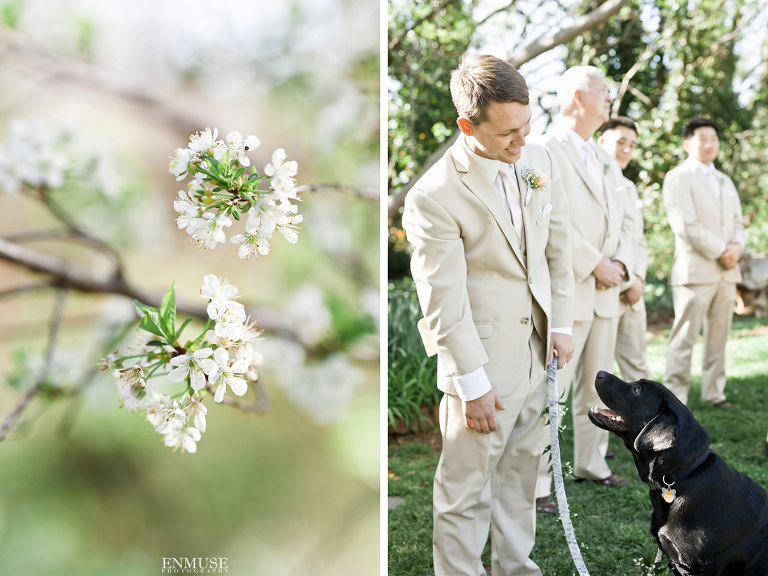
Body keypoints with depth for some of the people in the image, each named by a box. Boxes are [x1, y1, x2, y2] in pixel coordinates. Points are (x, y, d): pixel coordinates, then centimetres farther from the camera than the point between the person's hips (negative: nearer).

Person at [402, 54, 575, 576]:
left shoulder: (541, 163, 1)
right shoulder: (433, 196, -20)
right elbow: (444, 302, -17)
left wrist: (562, 324, 6)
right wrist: (472, 384, -15)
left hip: (537, 352, 7)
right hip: (484, 361, -7)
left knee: (520, 474, 21)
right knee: (466, 491, 4)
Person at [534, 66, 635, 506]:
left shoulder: (606, 160, 19)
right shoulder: (546, 151, -8)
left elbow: (626, 219, 18)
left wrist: (620, 262, -1)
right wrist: (595, 264, -16)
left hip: (606, 291, 8)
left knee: (597, 386, 15)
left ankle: (591, 463, 29)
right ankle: (535, 482, -1)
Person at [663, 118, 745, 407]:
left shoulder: (725, 181, 22)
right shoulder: (678, 177, -3)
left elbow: (737, 221, 20)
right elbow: (685, 225, -13)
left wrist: (737, 245, -2)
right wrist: (720, 251, -13)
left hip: (726, 271, 7)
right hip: (694, 270, -7)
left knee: (718, 336, 8)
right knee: (684, 338, -7)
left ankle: (714, 392, 16)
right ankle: (675, 399, -3)